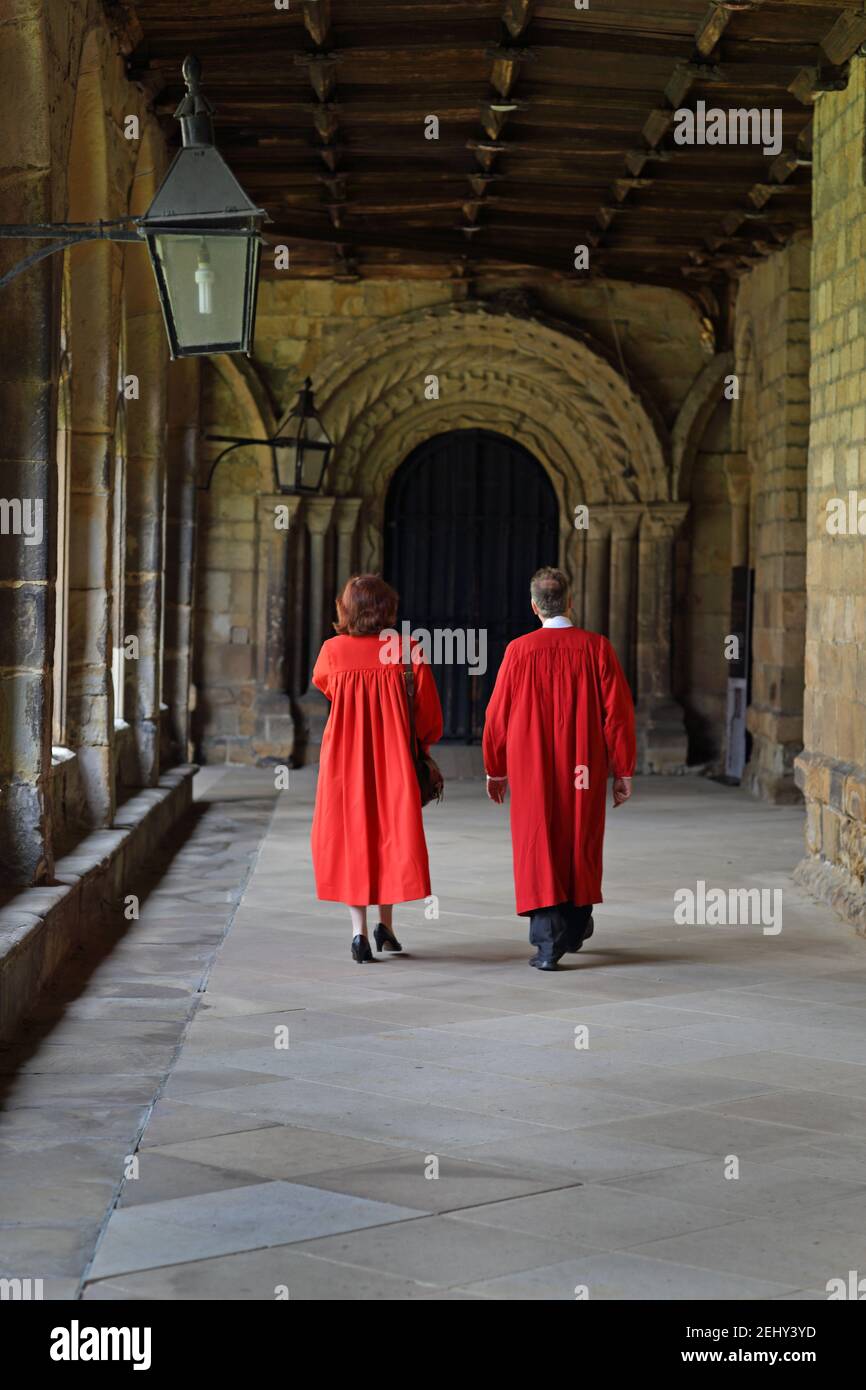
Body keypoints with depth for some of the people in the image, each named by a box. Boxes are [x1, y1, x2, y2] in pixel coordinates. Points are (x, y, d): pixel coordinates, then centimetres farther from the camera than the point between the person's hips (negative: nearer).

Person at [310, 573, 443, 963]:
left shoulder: (333, 650, -7)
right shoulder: (408, 652, -8)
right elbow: (430, 716, -2)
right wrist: (419, 745, 17)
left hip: (345, 759, 0)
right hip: (394, 761, 0)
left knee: (350, 835, 7)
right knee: (391, 832, 15)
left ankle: (359, 931, 0)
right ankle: (385, 923, 16)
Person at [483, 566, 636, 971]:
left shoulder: (519, 651, -8)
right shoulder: (596, 648, -6)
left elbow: (497, 715, -2)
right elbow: (618, 712, -7)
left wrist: (495, 770, 11)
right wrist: (623, 772, 1)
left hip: (532, 770, -2)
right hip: (583, 770, 2)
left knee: (539, 850, 2)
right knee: (580, 844, 19)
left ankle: (547, 944, -7)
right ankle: (575, 928, 36)